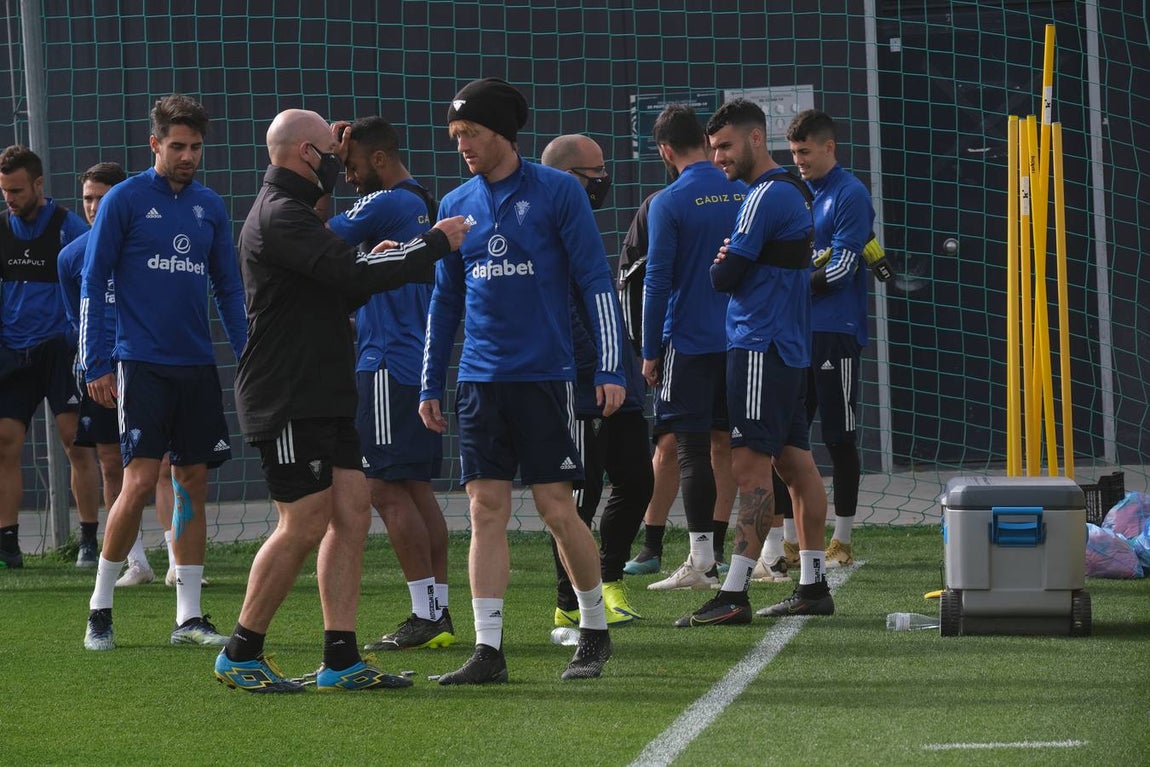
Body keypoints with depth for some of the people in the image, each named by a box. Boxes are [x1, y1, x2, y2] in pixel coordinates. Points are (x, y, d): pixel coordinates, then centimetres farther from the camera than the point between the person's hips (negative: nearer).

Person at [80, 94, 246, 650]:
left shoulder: (210, 207, 11)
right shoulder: (124, 201, -2)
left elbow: (229, 288, 18)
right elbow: (93, 285, -2)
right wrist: (97, 364, -8)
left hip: (198, 367, 5)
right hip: (141, 364, -5)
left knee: (193, 484, 5)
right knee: (140, 480, -12)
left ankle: (189, 617, 9)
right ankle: (99, 607, 2)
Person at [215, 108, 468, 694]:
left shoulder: (290, 212, 20)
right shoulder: (280, 216, -15)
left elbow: (337, 293, 26)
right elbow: (352, 275, -25)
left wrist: (373, 265, 8)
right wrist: (434, 244, -17)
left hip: (323, 397, 10)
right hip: (287, 399, -10)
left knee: (352, 515, 4)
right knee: (305, 524, -8)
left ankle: (341, 661, 4)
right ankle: (240, 656, 1)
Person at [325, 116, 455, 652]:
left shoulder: (385, 205, -14)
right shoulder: (424, 205, 15)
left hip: (389, 366, -9)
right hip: (422, 362, 9)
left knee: (387, 489, -8)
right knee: (416, 488, 11)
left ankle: (425, 614, -10)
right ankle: (440, 612, 11)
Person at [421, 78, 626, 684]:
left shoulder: (558, 192, -3)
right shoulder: (456, 205, 11)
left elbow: (595, 281, -3)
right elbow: (445, 301, 17)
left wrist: (611, 368, -9)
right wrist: (431, 385, 13)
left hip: (544, 376, -4)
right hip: (480, 379, 4)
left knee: (556, 508, -3)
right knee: (486, 510, -1)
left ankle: (594, 632, 15)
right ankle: (487, 650, -1)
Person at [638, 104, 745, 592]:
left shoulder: (669, 203, -11)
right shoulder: (743, 192, 5)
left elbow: (657, 282, -11)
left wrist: (649, 351, -4)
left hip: (689, 344, -5)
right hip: (740, 342, 5)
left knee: (690, 446, -3)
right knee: (728, 444, 12)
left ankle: (702, 561, -7)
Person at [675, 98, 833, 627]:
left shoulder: (766, 196, -13)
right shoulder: (794, 193, 18)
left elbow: (725, 276, -15)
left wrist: (718, 268, 7)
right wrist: (729, 264, -4)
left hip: (761, 346, -10)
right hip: (790, 347, 10)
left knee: (751, 465, -13)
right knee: (796, 463, 11)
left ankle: (734, 593, -16)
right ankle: (812, 587, 14)